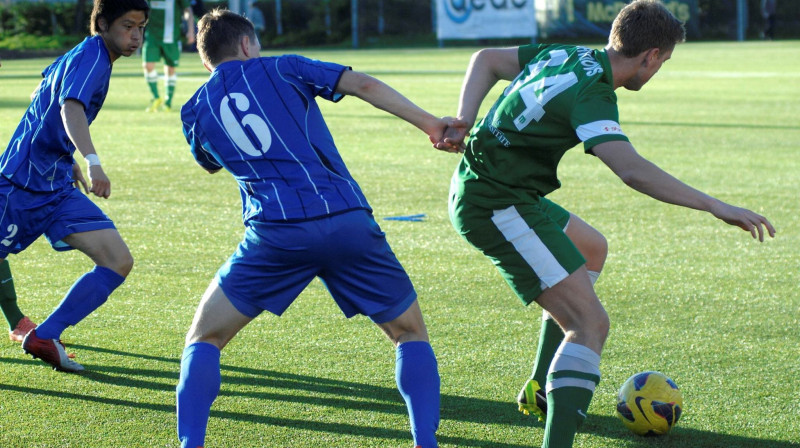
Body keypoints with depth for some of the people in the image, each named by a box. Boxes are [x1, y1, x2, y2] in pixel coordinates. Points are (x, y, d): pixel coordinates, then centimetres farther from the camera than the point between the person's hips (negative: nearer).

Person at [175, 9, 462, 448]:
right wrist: (428, 123, 2)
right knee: (410, 332, 17)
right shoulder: (282, 69, 14)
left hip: (275, 231, 0)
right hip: (347, 221, 0)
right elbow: (361, 84, 2)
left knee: (203, 340, 16)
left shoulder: (195, 111, 19)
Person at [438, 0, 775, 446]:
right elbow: (634, 171, -35)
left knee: (592, 249, 32)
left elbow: (487, 59, 18)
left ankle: (541, 389, 37)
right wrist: (714, 205, -33)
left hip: (479, 187, 10)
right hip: (497, 207, -10)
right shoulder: (591, 93, -21)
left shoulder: (567, 55, 7)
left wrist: (465, 123, 5)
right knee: (590, 324, -15)